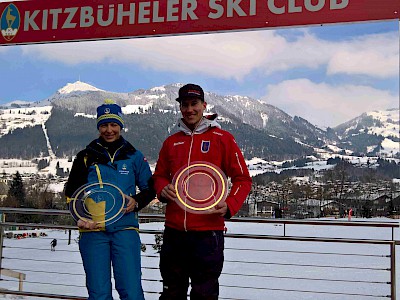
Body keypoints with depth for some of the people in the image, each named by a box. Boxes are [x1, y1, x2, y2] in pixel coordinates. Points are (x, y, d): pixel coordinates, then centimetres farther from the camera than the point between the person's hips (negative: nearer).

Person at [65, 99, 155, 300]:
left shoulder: (133, 156, 9)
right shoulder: (86, 157, 9)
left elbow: (150, 188, 15)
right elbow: (71, 193, 13)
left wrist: (136, 202, -6)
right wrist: (81, 218, -4)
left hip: (125, 229, -1)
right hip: (92, 231, 1)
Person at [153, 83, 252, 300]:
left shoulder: (222, 138, 0)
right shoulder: (171, 142, 13)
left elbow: (242, 179, 0)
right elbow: (159, 175, 22)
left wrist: (229, 205, -16)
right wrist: (162, 189, -2)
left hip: (208, 231, -4)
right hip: (173, 230, 4)